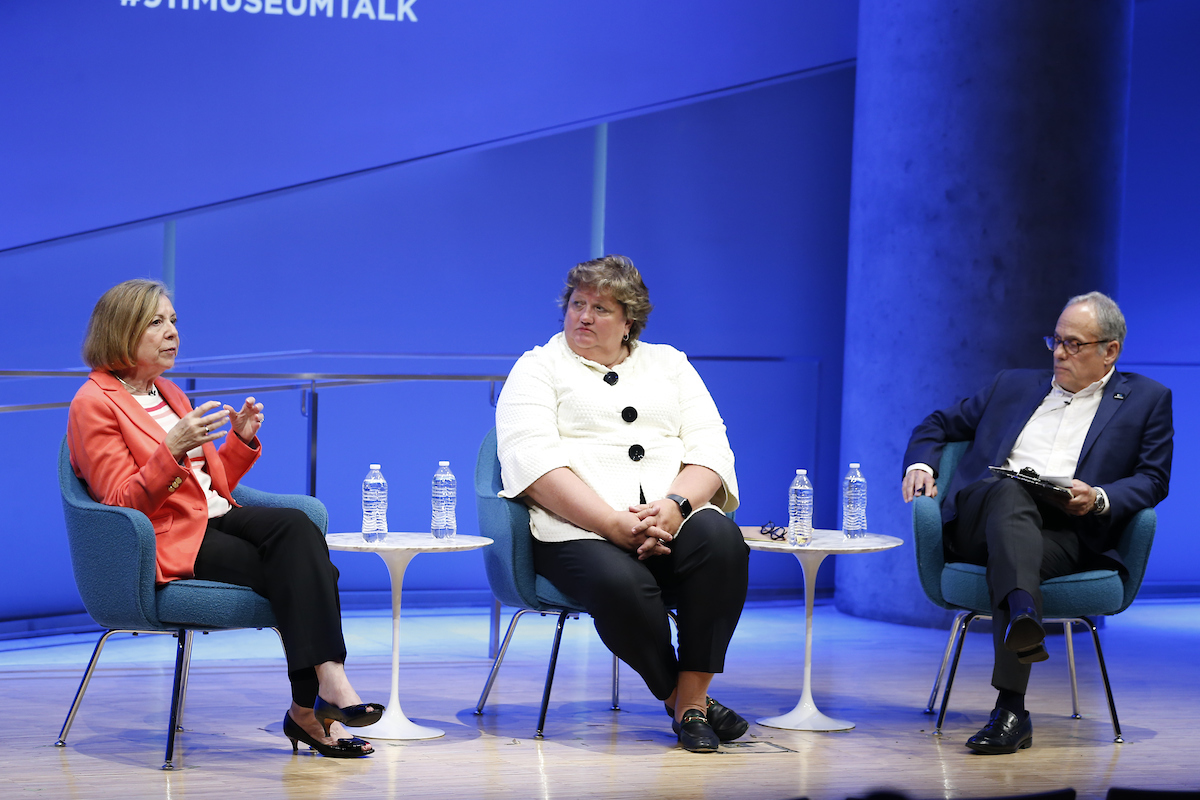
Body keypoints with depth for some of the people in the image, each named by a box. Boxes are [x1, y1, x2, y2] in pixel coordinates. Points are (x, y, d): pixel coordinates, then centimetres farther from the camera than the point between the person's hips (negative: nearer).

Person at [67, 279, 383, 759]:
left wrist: (241, 440, 7)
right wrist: (172, 450, -25)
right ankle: (315, 704, -30)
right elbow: (122, 503, -12)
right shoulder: (94, 404, -3)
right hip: (166, 543, -7)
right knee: (294, 569, -27)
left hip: (214, 521, 7)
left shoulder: (167, 393, 22)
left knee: (296, 526, -25)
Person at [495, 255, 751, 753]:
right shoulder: (538, 369, 13)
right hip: (581, 529, -3)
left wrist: (675, 505, -13)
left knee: (720, 538, -32)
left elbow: (710, 449, 10)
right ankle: (676, 695, -12)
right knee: (620, 583, -36)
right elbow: (535, 465, -5)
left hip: (678, 515, 3)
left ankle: (693, 698, -24)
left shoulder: (669, 364, 23)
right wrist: (613, 523, -19)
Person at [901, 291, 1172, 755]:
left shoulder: (1147, 400, 21)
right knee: (1010, 492, -36)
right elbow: (939, 424, 34)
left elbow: (1153, 478, 11)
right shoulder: (1014, 385, 30)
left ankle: (1010, 711, -45)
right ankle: (1024, 616, -62)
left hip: (1068, 532, -2)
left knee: (1016, 557, -38)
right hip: (980, 520, 2)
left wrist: (1099, 499, -9)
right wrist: (920, 464, 11)